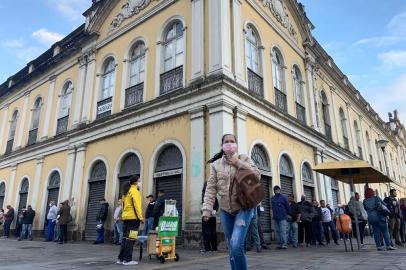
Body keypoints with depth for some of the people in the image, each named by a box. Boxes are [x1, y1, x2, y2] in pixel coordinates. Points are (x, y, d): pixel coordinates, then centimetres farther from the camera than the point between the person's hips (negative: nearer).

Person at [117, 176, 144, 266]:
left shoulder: (126, 191, 18)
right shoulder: (134, 191, -9)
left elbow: (124, 205, 17)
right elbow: (136, 205, -16)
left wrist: (125, 213, 17)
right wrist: (141, 217, -16)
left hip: (125, 217, 9)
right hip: (133, 217, -9)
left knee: (125, 238, 12)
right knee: (130, 238, -5)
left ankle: (120, 258, 15)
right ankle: (127, 259, -3)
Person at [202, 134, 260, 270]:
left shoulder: (244, 158, 2)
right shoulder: (216, 164, 6)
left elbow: (257, 176, -7)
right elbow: (211, 188, 1)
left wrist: (238, 163, -12)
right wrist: (207, 209, -9)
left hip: (243, 208, -3)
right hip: (225, 210, 3)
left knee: (236, 246, -19)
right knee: (231, 249, 12)